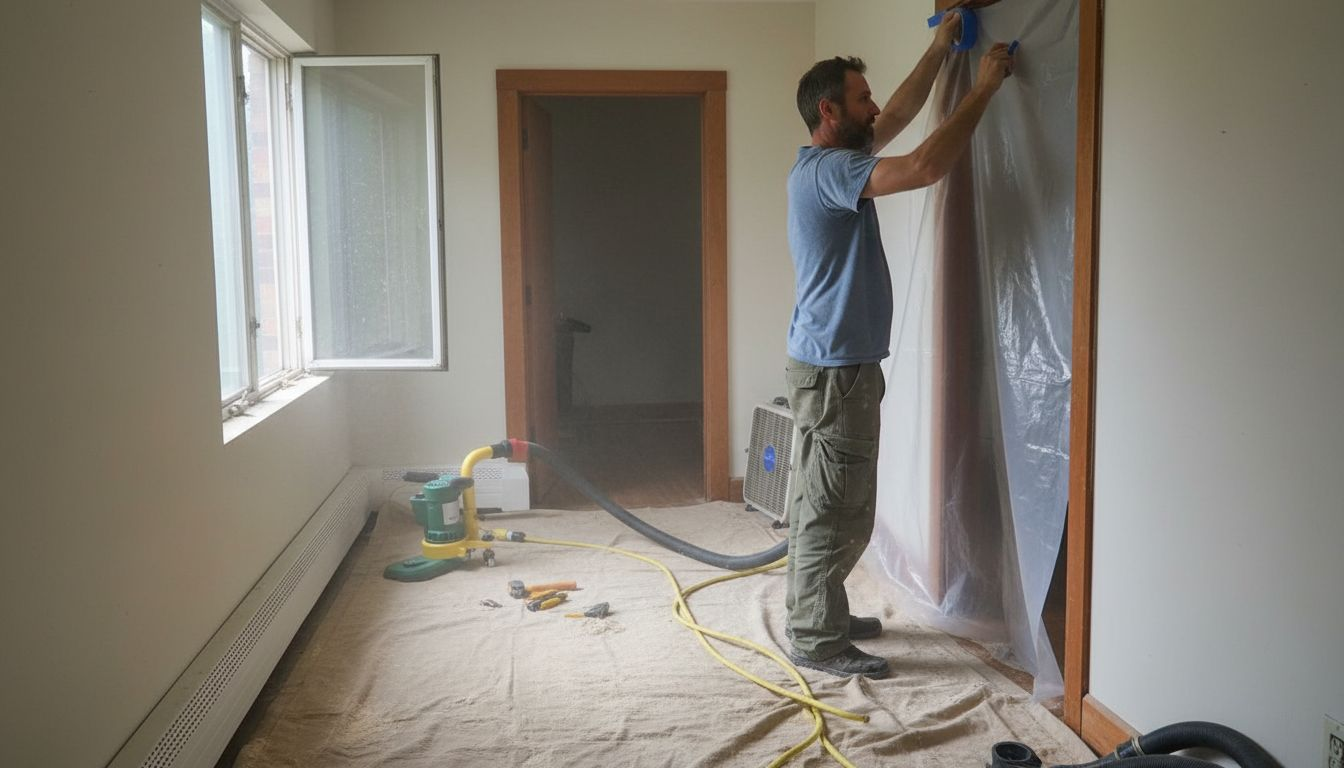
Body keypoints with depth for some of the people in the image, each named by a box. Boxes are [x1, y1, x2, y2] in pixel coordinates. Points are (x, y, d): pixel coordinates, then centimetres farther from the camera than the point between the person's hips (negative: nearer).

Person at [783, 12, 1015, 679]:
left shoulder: (832, 162, 13)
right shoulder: (826, 169, -18)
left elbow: (899, 116, 26)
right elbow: (927, 165, -29)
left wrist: (939, 48, 26)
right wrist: (984, 88, -18)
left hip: (833, 365, 11)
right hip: (835, 371, -11)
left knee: (822, 503, 17)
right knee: (834, 510, -2)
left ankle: (817, 614, 29)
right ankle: (817, 640, 8)